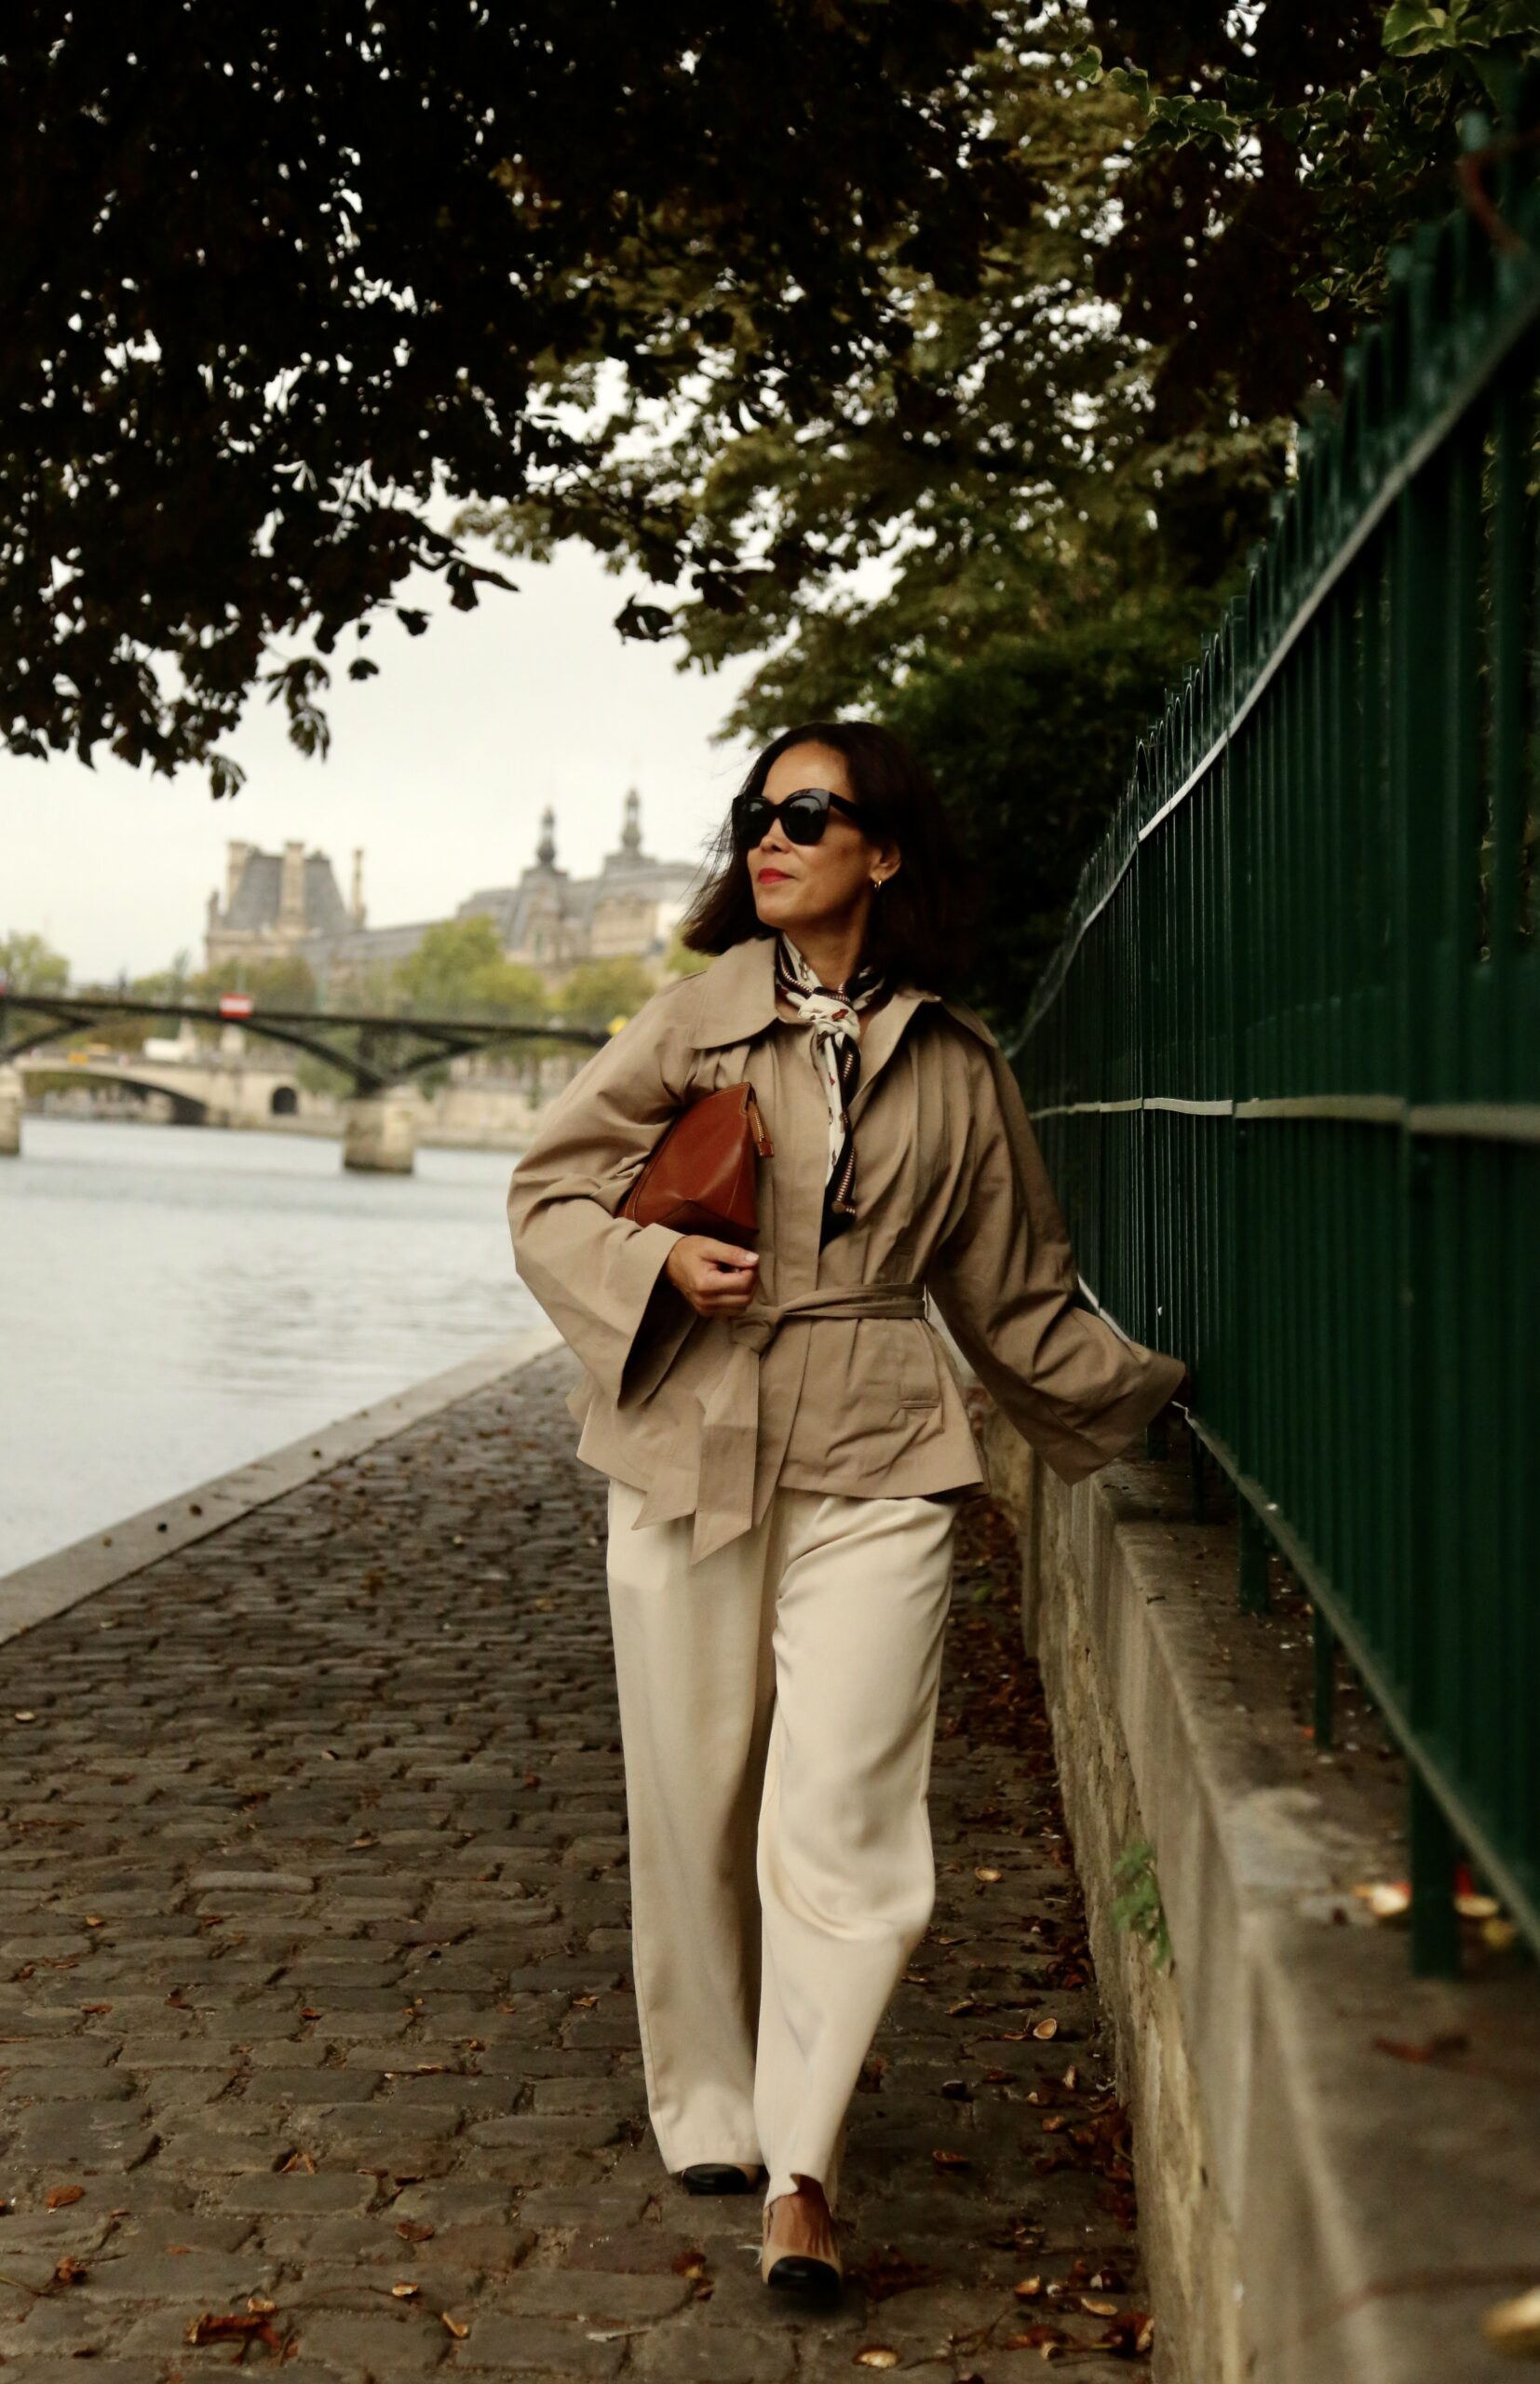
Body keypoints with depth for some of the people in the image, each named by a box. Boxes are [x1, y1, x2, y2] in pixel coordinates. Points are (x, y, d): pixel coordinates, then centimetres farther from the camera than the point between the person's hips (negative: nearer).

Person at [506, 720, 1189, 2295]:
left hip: (876, 1469, -1)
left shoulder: (956, 1068, 7)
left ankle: (801, 2169, -3)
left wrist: (1147, 1391, 17)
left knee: (842, 1818, -10)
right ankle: (711, 2116, 24)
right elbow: (547, 1191, 7)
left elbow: (1014, 1294, 17)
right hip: (690, 1456, 1)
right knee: (694, 1810, 7)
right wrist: (660, 1262, -10)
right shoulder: (692, 1023, 4)